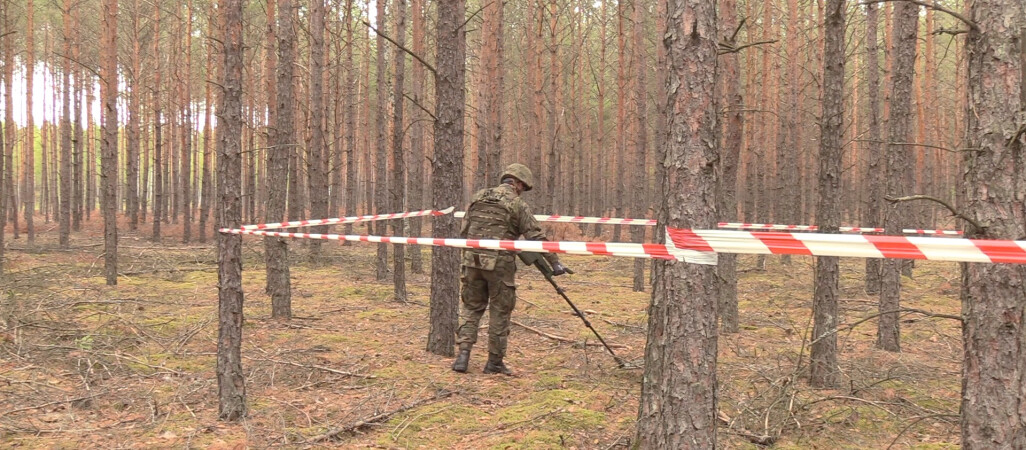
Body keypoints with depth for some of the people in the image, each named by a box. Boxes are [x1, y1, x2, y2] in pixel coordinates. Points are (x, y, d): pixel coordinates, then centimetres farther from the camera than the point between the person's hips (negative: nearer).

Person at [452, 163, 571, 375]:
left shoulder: (478, 197, 10)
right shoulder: (518, 204, -4)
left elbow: (463, 231, 12)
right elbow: (536, 237, -7)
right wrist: (555, 262, -4)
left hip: (473, 260, 4)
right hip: (500, 264, -4)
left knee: (471, 307, 14)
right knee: (499, 312, 7)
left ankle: (463, 354, 4)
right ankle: (494, 362, 13)